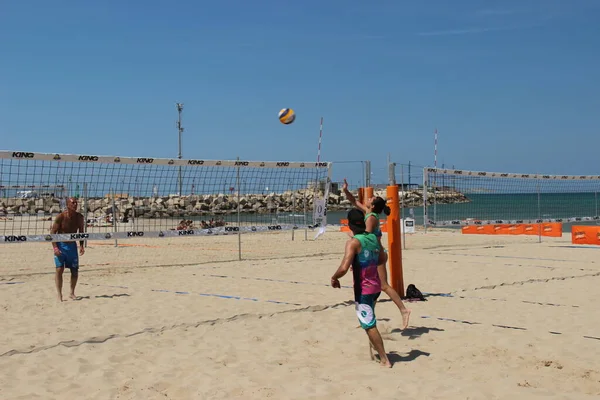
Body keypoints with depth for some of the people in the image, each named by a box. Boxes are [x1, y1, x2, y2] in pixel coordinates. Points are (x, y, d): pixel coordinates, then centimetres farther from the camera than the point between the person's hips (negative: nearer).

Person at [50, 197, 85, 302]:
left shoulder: (79, 217, -3)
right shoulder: (61, 216, -15)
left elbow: (81, 232, 9)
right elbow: (53, 232, -13)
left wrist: (81, 245, -2)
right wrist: (55, 247, -21)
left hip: (72, 245, 4)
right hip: (60, 245, -4)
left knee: (75, 270, 4)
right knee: (59, 269, -9)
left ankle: (72, 293, 20)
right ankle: (59, 295, -2)